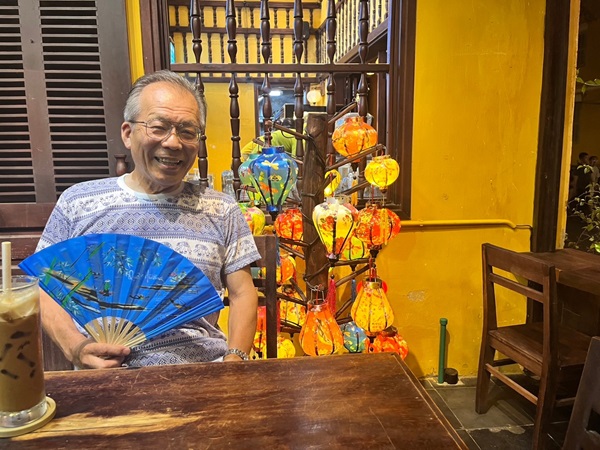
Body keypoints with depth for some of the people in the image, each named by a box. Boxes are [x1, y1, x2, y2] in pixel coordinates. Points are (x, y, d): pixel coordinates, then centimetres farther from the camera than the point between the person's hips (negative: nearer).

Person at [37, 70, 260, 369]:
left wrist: (235, 358, -9)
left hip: (206, 366, 0)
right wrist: (73, 346, -9)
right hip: (109, 373, 1)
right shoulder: (77, 203, 6)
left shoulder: (222, 210, 7)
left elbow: (242, 293, 8)